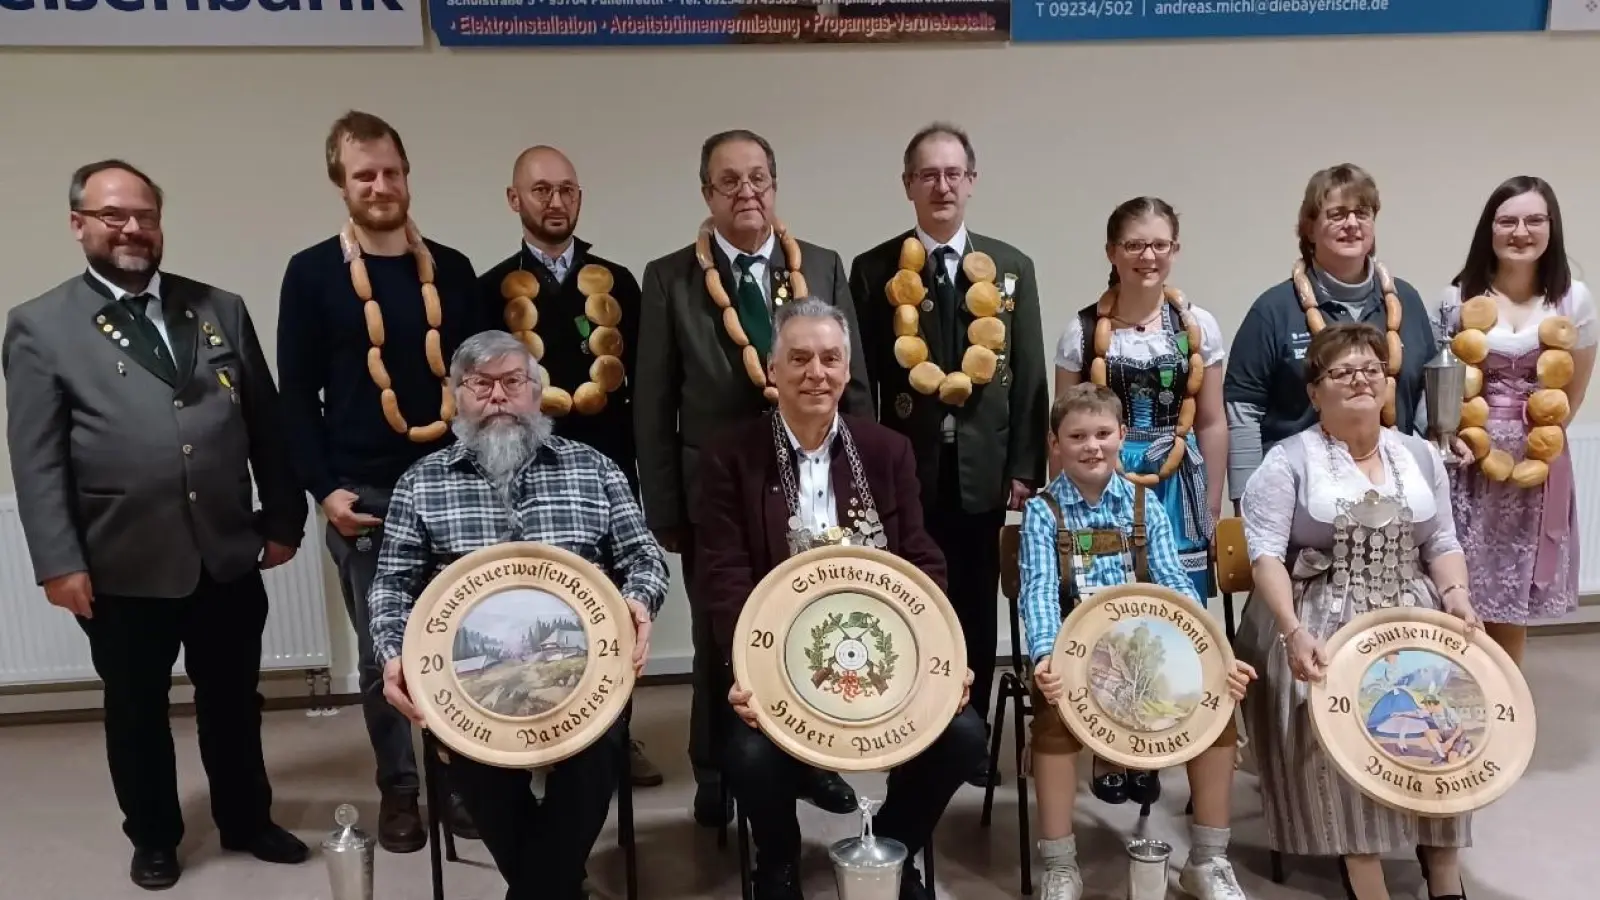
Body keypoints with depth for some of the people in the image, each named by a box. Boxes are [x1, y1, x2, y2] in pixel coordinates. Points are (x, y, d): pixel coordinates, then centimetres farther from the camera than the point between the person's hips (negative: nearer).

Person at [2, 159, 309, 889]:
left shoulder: (221, 309, 7)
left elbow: (266, 423, 8)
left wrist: (283, 519, 5)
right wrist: (59, 562, -10)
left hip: (228, 556, 2)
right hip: (124, 566, -2)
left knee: (233, 701, 16)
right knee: (136, 710, 15)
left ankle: (246, 821, 36)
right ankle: (153, 837, 36)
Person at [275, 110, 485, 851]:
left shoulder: (451, 269, 6)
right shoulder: (312, 274, -1)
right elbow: (297, 394, 0)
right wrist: (323, 487, -8)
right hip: (364, 495, -2)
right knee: (382, 652, 8)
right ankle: (397, 790, 24)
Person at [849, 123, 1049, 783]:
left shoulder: (1012, 268, 6)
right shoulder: (874, 270, 1)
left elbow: (1029, 377, 4)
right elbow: (861, 378, 0)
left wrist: (1025, 467, -1)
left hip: (983, 470, 2)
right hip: (904, 470, -1)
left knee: (977, 610, 11)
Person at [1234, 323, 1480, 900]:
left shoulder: (1420, 456, 14)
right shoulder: (1287, 461, -2)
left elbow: (1443, 545, 15)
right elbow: (1266, 554, -11)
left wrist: (1456, 593, -7)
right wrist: (1293, 630, -25)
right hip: (1323, 623, -4)